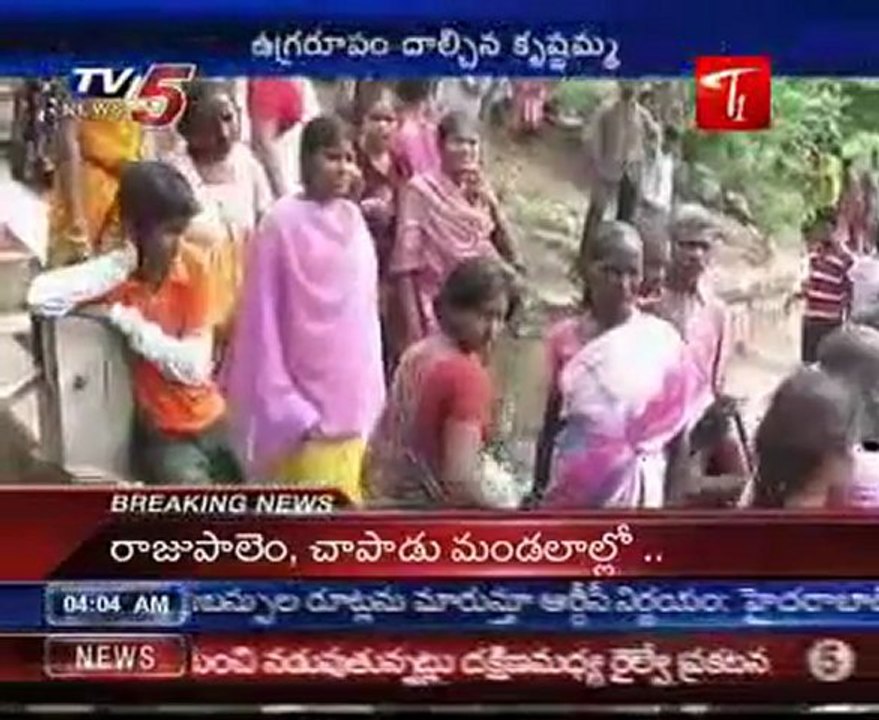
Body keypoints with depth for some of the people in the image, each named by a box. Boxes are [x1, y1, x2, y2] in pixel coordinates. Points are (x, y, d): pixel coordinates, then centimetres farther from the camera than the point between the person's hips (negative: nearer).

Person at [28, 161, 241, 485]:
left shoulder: (194, 266, -7)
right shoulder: (116, 275, -13)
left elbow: (195, 365, -13)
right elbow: (41, 297, -34)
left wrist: (129, 322, -20)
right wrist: (120, 264, -27)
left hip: (211, 421, 3)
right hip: (161, 434, -3)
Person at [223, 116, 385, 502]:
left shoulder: (353, 219, 6)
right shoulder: (283, 224, -12)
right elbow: (262, 323, -12)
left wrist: (372, 391, 11)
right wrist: (285, 406, -14)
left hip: (352, 402, 6)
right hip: (307, 406, -6)